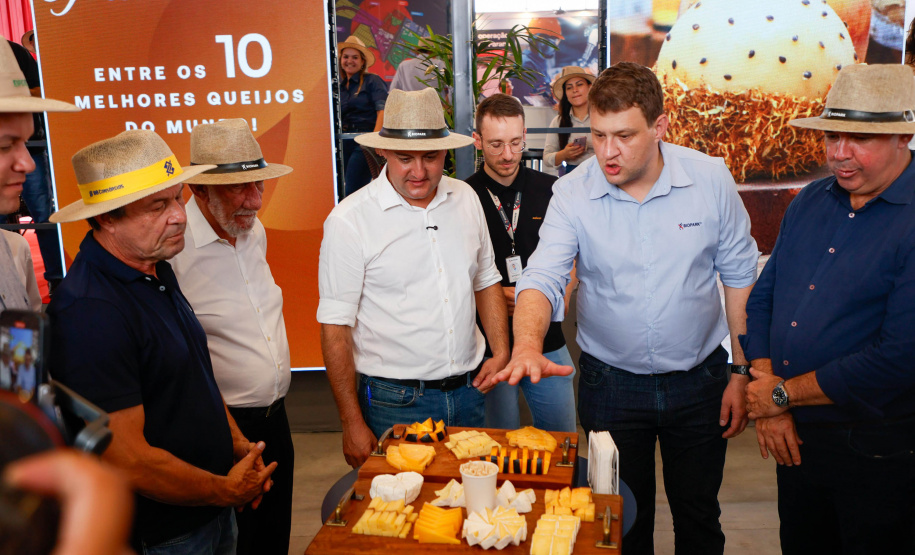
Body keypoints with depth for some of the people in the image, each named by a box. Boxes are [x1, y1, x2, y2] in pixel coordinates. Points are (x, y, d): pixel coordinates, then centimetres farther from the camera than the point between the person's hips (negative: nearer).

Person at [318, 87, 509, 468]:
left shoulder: (465, 198, 3)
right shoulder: (349, 220, -12)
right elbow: (335, 328, -11)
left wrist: (501, 351, 4)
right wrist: (353, 424, -11)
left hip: (469, 391, 5)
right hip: (395, 403, -4)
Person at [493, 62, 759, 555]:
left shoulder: (711, 179, -9)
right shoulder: (572, 194, -12)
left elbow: (739, 276, -1)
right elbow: (541, 279, -21)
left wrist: (743, 372, -1)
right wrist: (528, 344, -41)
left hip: (699, 380, 1)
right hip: (610, 382, 0)